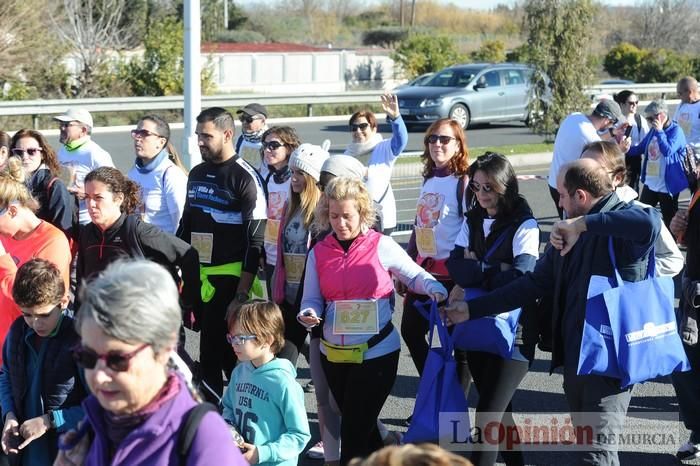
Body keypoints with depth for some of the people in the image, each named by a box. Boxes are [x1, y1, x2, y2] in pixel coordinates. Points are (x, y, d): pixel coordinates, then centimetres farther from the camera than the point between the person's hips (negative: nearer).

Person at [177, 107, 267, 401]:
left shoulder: (245, 177, -10)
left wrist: (244, 288, -16)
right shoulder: (197, 174, 13)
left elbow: (256, 238, -12)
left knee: (229, 350, -5)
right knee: (209, 344, 12)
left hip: (230, 276, -7)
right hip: (199, 275, 7)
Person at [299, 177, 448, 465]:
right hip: (334, 354, 5)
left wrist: (437, 290, -16)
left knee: (353, 433, -5)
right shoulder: (318, 253, 4)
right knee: (362, 427, 19)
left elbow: (415, 276, 3)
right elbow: (312, 300, 5)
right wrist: (308, 314, -17)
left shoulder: (381, 246, -6)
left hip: (376, 353, -4)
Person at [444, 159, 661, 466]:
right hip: (574, 356, 8)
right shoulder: (568, 233, 13)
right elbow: (534, 283, 15)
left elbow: (650, 222, -37)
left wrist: (583, 224, -31)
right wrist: (472, 309, 12)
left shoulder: (621, 224, -12)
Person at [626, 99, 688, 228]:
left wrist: (660, 131, -21)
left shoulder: (676, 131, -13)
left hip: (667, 186, -7)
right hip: (650, 184, 7)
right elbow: (640, 149, 17)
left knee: (669, 221, 5)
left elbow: (667, 151, -27)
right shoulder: (653, 131, 10)